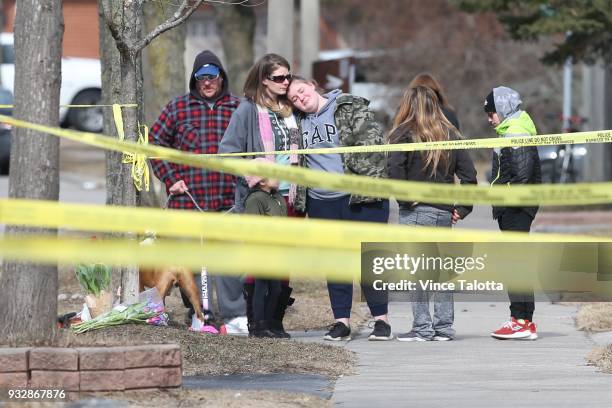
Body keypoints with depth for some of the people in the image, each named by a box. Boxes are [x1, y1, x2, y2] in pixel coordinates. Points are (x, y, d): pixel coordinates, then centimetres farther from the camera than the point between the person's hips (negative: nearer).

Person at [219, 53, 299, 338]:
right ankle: (255, 321, 2)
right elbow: (228, 149, -7)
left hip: (288, 195, 5)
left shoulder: (290, 111, 13)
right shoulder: (248, 109, -4)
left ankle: (277, 320, 12)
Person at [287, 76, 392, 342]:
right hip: (321, 203, 5)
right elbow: (297, 163, 21)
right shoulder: (298, 123, 14)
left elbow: (373, 144, -9)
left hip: (360, 198, -5)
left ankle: (381, 320, 3)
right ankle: (341, 321, 11)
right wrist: (299, 200, 10)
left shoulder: (351, 108, -2)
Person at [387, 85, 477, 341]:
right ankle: (444, 327, 14)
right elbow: (469, 174, 7)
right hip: (444, 212, 5)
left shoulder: (404, 133, -4)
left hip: (416, 212, -5)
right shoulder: (450, 134, 11)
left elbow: (395, 169, -19)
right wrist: (463, 209, 10)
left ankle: (422, 327, -4)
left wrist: (405, 199, -10)